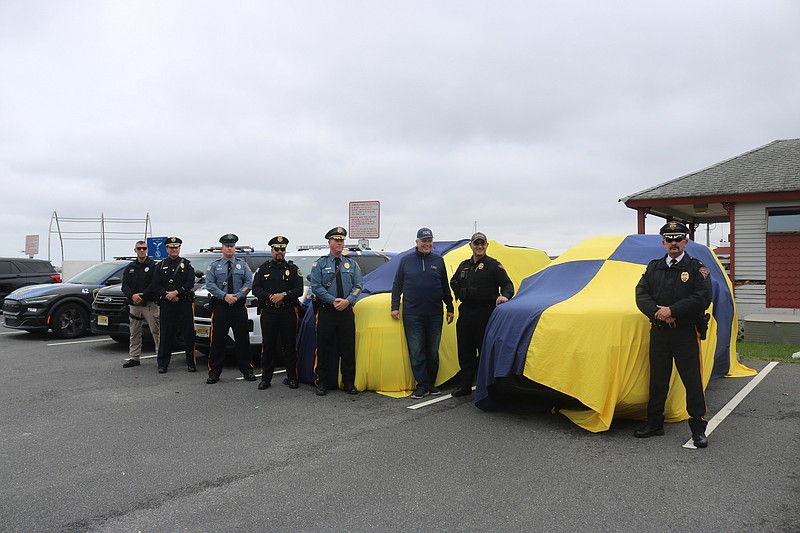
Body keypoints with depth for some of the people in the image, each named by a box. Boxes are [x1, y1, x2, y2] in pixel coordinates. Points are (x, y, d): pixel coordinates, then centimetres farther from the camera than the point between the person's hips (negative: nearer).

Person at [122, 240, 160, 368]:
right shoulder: (130, 267, 14)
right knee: (134, 333, 11)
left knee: (156, 331, -7)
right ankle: (134, 358, 18)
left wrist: (141, 296, -15)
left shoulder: (153, 265, -1)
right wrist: (132, 295, -11)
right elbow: (125, 285, 8)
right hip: (134, 305, 5)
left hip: (150, 304, -5)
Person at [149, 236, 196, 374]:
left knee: (188, 334, 0)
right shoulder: (160, 265, 12)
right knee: (165, 335, 3)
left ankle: (191, 363, 8)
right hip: (166, 305, 1)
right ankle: (162, 364, 11)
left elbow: (190, 283, -3)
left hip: (184, 304, -1)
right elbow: (155, 286, 6)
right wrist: (167, 295, -9)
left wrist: (176, 292, -13)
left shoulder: (186, 264, 7)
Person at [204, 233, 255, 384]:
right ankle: (214, 372, 7)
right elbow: (209, 284, -2)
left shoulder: (243, 264, 10)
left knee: (243, 339, 3)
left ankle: (246, 370, 13)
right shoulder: (214, 266, 7)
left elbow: (249, 282, 2)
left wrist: (237, 296, -12)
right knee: (217, 340, 0)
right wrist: (225, 296, -13)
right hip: (220, 307, -1)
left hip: (239, 307, 1)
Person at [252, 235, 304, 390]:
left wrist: (283, 295, -16)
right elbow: (255, 289, 2)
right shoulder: (263, 268, 10)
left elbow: (299, 290, -1)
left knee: (290, 346, 3)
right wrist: (270, 297, -13)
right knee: (268, 346, 3)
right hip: (268, 312, 1)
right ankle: (266, 379, 11)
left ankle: (292, 378, 11)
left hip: (288, 312, 0)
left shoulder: (293, 269, 8)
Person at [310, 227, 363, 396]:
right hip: (326, 311, -2)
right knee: (323, 348, 1)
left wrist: (347, 300, -12)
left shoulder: (352, 264, 12)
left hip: (346, 311, 2)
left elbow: (358, 285, 5)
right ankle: (321, 383, 10)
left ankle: (349, 383, 13)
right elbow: (316, 287, -4)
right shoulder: (320, 264, 3)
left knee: (348, 348, 4)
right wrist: (333, 300, -14)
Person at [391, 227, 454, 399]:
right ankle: (422, 385, 7)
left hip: (434, 314, 2)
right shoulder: (406, 260, 4)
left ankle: (431, 383, 20)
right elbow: (397, 285, 8)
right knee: (416, 351, 0)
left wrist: (450, 308, 13)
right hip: (412, 314, -1)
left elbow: (445, 287, 14)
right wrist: (395, 307, 2)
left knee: (433, 351, 8)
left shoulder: (438, 260, 8)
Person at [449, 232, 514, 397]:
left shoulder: (493, 265, -4)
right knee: (465, 351, 10)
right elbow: (454, 283, 29)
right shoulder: (464, 265, 14)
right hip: (465, 313, 6)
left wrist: (504, 296, -29)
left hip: (485, 313, -6)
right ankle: (464, 385, 20)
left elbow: (508, 285, -9)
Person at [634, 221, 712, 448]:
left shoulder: (696, 268, -2)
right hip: (658, 333, 4)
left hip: (686, 333, -4)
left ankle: (698, 428, 11)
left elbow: (702, 298, -13)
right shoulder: (653, 267, 11)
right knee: (657, 379, 12)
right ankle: (654, 423, 24)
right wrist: (657, 312, -13)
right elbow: (641, 294, 4)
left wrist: (672, 311, -17)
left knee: (692, 380, 1)